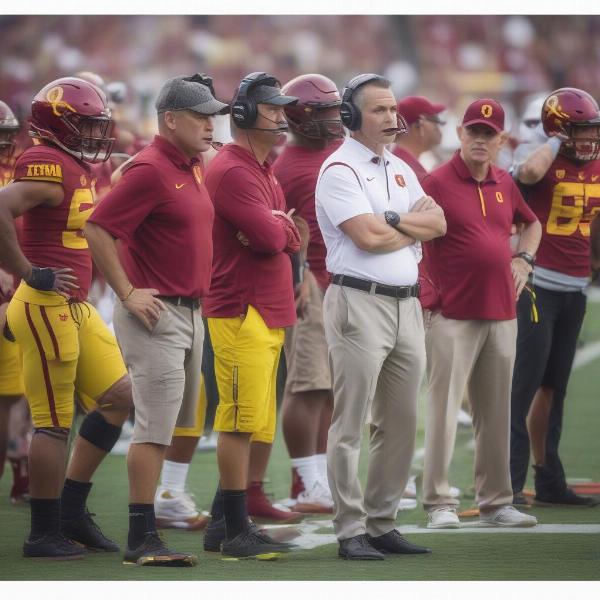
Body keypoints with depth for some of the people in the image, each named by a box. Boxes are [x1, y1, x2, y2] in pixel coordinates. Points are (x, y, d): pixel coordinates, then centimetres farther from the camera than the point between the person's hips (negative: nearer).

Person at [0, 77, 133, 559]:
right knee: (55, 422, -4)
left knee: (119, 397, 12)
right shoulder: (48, 166, -15)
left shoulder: (80, 169, 15)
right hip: (47, 306, -10)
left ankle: (72, 509, 19)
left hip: (76, 308, 10)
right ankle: (45, 533, 5)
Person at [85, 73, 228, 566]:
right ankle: (142, 539, -10)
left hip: (191, 311, 10)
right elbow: (98, 230, -20)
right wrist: (127, 293, -19)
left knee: (177, 426, 13)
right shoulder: (150, 169, -16)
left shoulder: (193, 168, 13)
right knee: (156, 427, -11)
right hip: (156, 313, -10)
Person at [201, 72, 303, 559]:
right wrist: (276, 227, 2)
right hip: (242, 312, -10)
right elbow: (272, 236, -20)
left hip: (271, 313, 10)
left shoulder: (266, 172, 20)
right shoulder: (232, 170, -13)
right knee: (242, 420, -9)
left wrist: (272, 227, -7)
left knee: (258, 423, 12)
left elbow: (290, 238, 14)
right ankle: (236, 531, -6)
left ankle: (224, 525, 18)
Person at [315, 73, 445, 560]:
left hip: (407, 302, 8)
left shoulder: (400, 169, 17)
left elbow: (438, 223, 6)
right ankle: (351, 532, -4)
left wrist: (393, 219, -11)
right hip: (360, 304, -8)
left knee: (401, 423, 9)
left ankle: (383, 524, 16)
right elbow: (368, 237, -17)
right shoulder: (340, 169, -7)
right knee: (350, 425, -6)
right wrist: (416, 225, -1)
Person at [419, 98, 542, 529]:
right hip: (454, 315, -6)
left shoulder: (504, 184, 12)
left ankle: (495, 501, 16)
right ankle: (438, 502, -1)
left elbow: (532, 223, 30)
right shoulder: (439, 182, -7)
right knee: (445, 409, -5)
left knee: (496, 413, 10)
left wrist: (523, 259, 13)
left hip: (502, 313, 6)